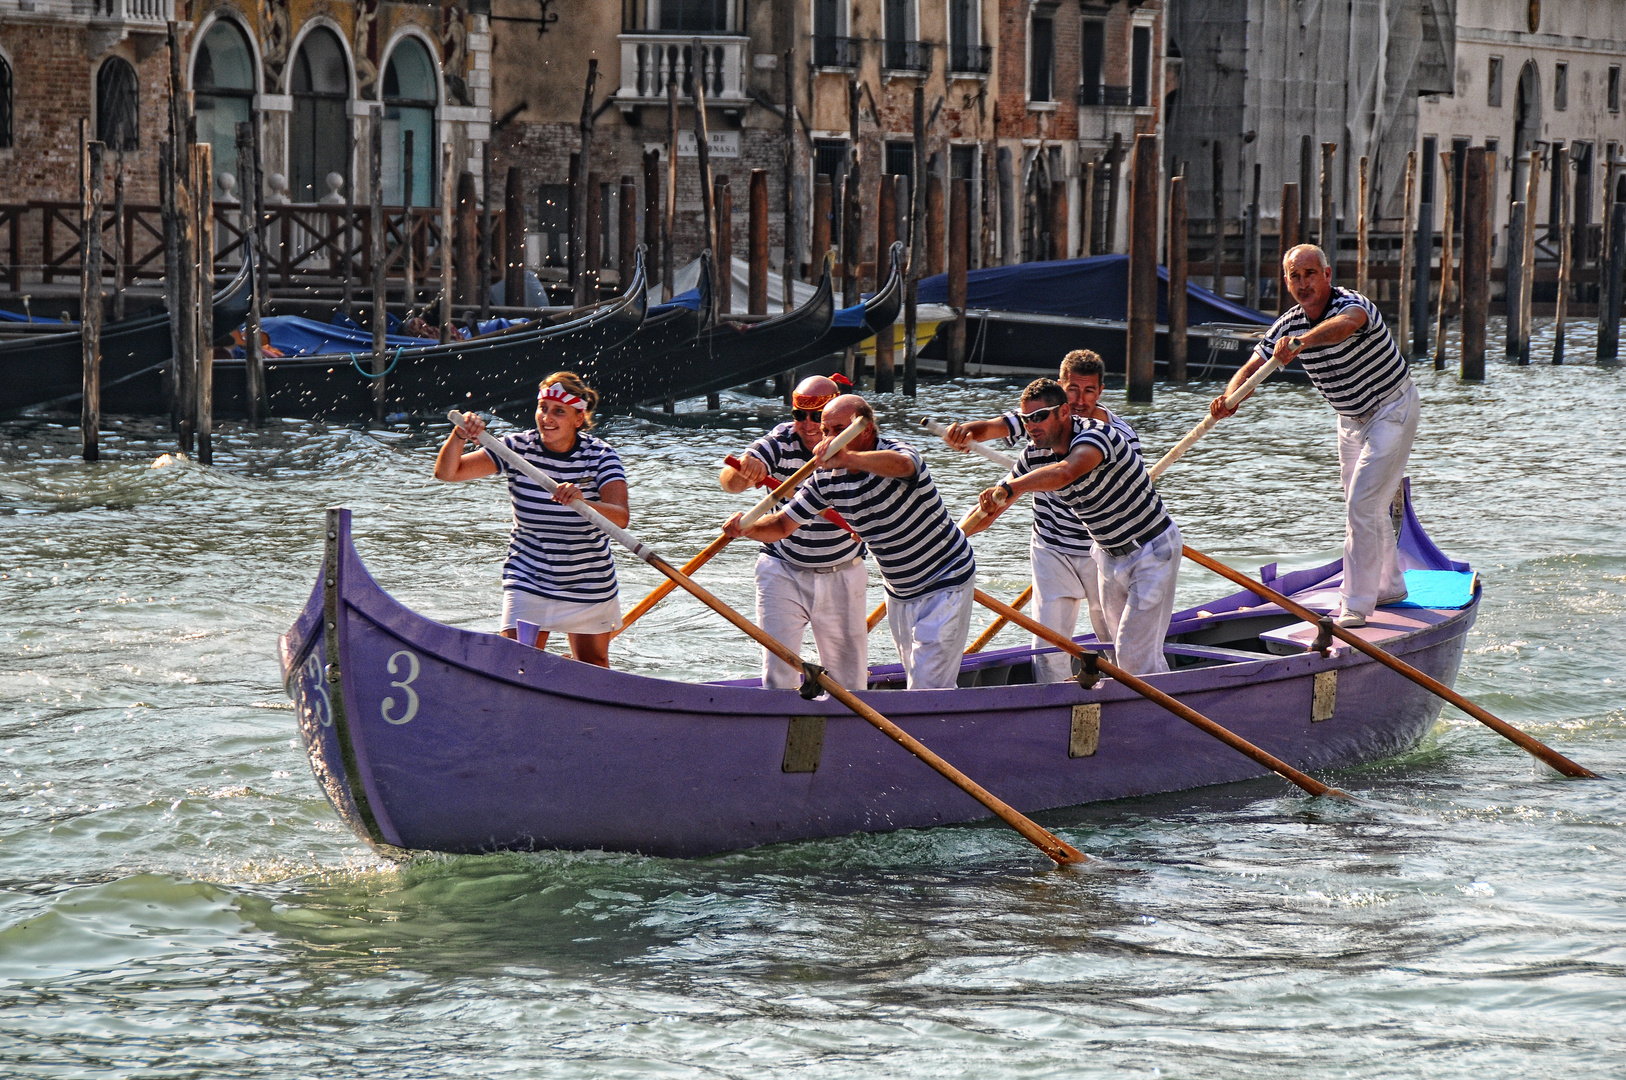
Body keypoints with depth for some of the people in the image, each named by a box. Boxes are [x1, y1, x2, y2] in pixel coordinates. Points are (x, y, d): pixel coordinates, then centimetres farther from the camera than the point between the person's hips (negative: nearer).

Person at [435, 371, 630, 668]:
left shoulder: (600, 456, -12)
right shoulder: (519, 448, -10)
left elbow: (620, 518, -28)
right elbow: (447, 473, -13)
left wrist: (582, 501, -48)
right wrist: (459, 436, -33)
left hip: (589, 585, 0)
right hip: (529, 581, 0)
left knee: (592, 668, 16)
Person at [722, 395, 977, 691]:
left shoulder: (897, 451, -25)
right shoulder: (826, 479, -6)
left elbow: (900, 465, -52)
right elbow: (782, 525, -3)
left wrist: (845, 458, -69)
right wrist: (746, 527, -26)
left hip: (946, 585, -7)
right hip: (899, 594, 7)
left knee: (928, 686, -13)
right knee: (919, 680, 17)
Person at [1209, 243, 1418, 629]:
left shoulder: (1353, 304, -29)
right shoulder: (1288, 325, -6)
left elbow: (1346, 324, -54)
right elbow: (1252, 368, -13)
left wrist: (1300, 342, -72)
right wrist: (1230, 400, -35)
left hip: (1392, 409, -8)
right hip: (1350, 419, 8)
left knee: (1362, 505, -15)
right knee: (1361, 506, 19)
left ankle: (1355, 607, -14)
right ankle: (1389, 586, 37)